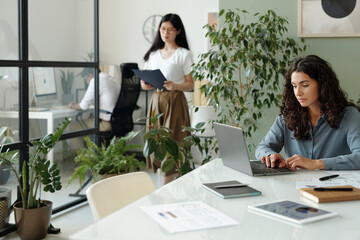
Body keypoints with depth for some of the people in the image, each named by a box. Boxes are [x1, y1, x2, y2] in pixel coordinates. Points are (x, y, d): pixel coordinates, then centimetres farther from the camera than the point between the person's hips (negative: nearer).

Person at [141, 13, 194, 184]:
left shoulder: (183, 54, 0)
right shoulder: (153, 54, 15)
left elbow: (190, 85, -3)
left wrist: (175, 86, -22)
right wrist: (145, 85, -5)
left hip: (174, 102, -5)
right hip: (156, 101, 5)